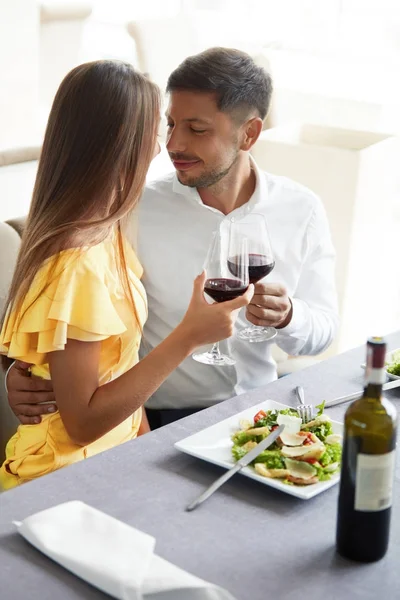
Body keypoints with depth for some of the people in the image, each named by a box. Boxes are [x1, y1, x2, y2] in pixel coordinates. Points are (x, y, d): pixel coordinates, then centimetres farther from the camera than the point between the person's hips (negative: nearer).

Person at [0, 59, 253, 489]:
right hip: (66, 480, -8)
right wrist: (188, 336, -23)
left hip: (112, 457, 8)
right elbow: (82, 423, -23)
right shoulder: (78, 263, -25)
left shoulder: (100, 232, 2)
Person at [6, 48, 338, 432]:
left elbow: (322, 331, 4)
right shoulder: (138, 210, -8)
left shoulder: (302, 210, 0)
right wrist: (25, 371, -25)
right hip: (161, 420, -3)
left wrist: (287, 317, -19)